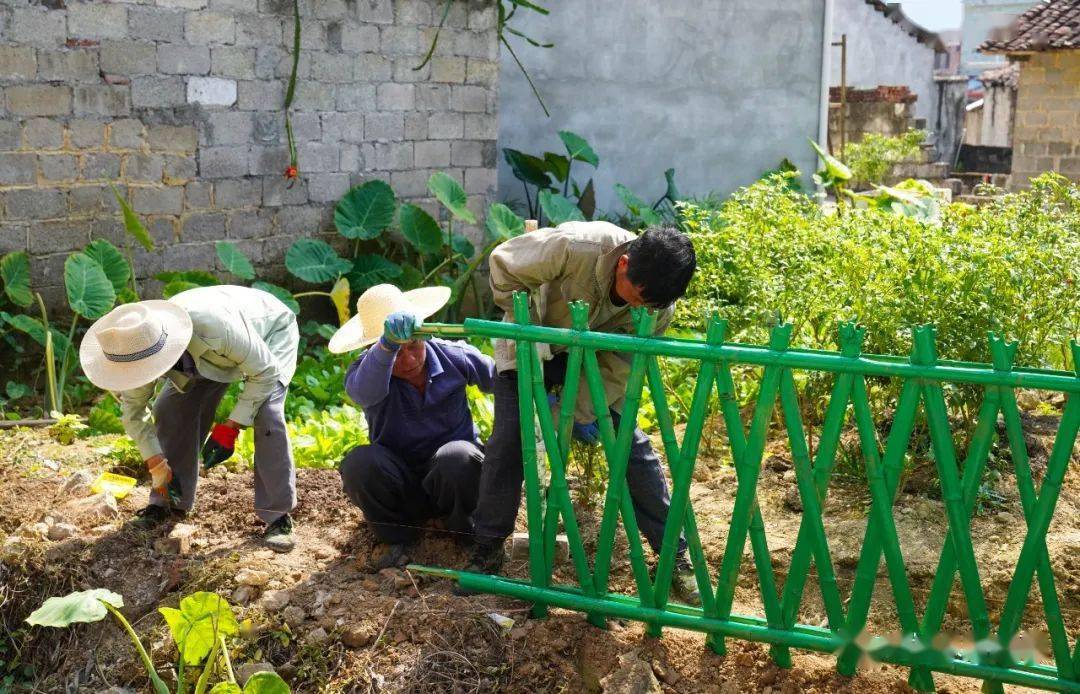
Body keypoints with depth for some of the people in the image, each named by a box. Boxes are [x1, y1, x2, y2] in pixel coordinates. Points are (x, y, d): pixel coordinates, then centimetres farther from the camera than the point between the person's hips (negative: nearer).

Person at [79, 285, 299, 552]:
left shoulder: (216, 326, -46)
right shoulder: (141, 347, -28)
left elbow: (265, 373, -31)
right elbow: (133, 408, -10)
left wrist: (230, 428, -32)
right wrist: (157, 464, -15)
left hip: (271, 331, -5)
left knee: (266, 415, -26)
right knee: (170, 409, -9)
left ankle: (278, 517, -16)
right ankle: (169, 505, 8)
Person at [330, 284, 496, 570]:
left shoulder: (454, 356, -10)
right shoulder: (364, 371, -16)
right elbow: (365, 393, -44)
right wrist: (387, 345, -64)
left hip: (452, 474, 0)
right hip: (402, 483, 0)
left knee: (457, 457, -36)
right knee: (359, 463, -31)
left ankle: (469, 536, -6)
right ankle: (398, 540, -5)